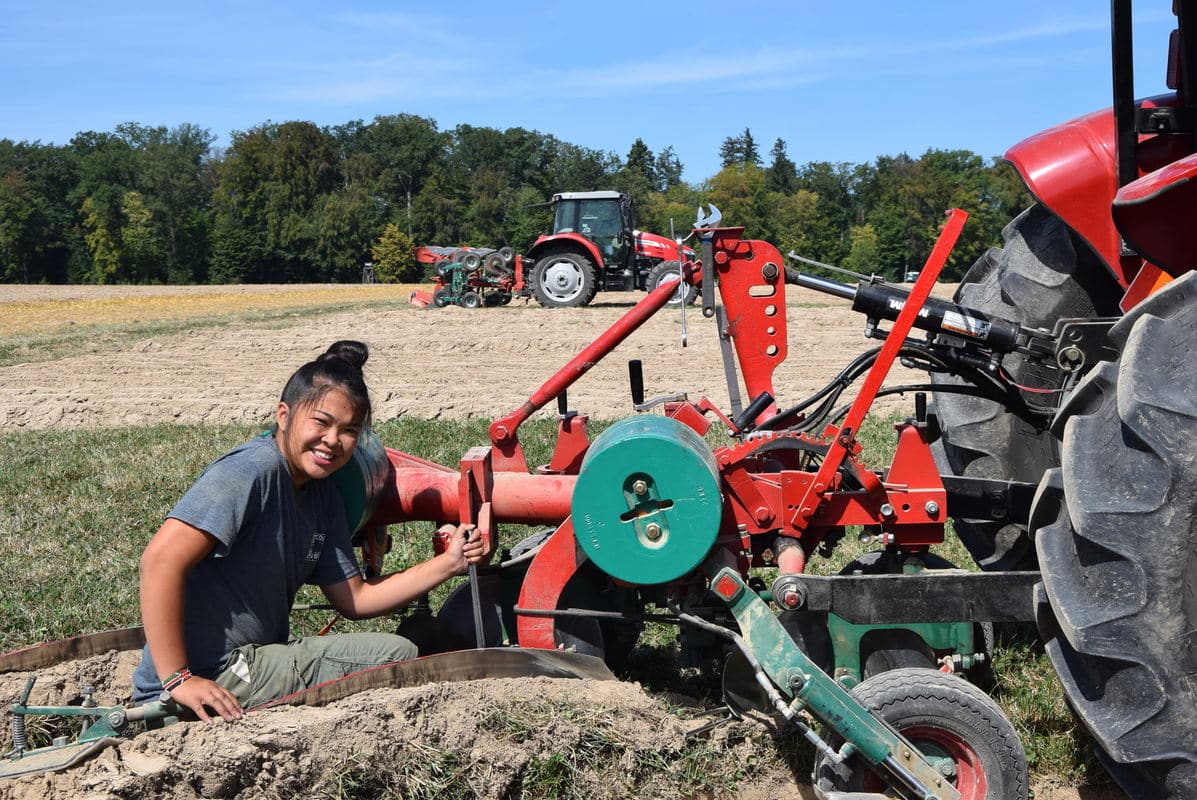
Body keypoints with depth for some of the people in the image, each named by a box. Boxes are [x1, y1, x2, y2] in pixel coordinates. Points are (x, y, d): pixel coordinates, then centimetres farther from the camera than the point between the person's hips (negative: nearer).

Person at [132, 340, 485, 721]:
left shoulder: (322, 494, 8)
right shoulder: (252, 471, -19)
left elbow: (354, 598, 8)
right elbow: (161, 559, -28)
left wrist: (449, 563, 0)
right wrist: (178, 679, -28)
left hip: (255, 657, 9)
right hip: (210, 682, -9)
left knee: (400, 652, 13)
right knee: (395, 656, -9)